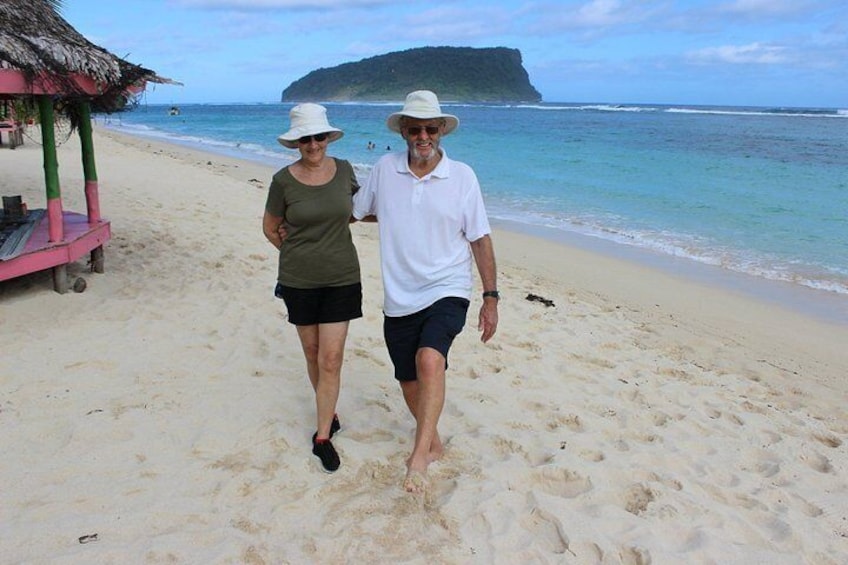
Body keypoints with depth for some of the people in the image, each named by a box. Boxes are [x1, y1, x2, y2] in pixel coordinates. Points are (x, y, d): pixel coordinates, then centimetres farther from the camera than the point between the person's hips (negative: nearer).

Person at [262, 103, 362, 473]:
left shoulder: (344, 170, -1)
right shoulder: (284, 180, -8)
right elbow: (270, 228, 7)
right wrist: (298, 253, 9)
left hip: (341, 278, 0)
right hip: (298, 280, 0)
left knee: (331, 359, -3)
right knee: (312, 353, 13)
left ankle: (323, 436, 9)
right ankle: (328, 410, 38)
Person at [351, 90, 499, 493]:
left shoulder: (462, 176, -4)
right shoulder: (384, 169, 0)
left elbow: (480, 239, 0)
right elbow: (354, 210, 16)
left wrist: (491, 298, -2)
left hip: (446, 291, -3)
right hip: (399, 298, 3)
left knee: (430, 360, -29)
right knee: (409, 381, 13)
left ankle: (418, 456, -22)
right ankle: (432, 443, 38)